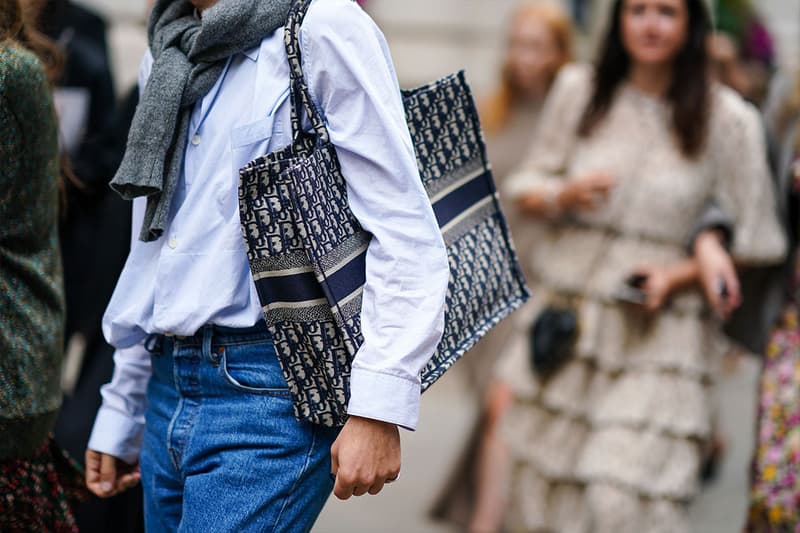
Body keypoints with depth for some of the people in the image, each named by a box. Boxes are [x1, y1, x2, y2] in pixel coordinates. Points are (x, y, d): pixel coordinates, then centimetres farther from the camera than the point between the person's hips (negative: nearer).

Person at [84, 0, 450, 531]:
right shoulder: (167, 56, 18)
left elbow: (406, 235, -12)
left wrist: (378, 408, -20)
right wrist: (120, 414, 24)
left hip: (270, 391, -8)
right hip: (170, 392, 8)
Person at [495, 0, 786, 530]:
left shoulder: (728, 120, -6)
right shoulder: (578, 91, 4)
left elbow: (754, 243, 1)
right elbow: (528, 188, 12)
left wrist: (681, 274, -14)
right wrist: (564, 194, -10)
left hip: (661, 340, -3)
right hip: (568, 327, 3)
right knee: (545, 488, 7)